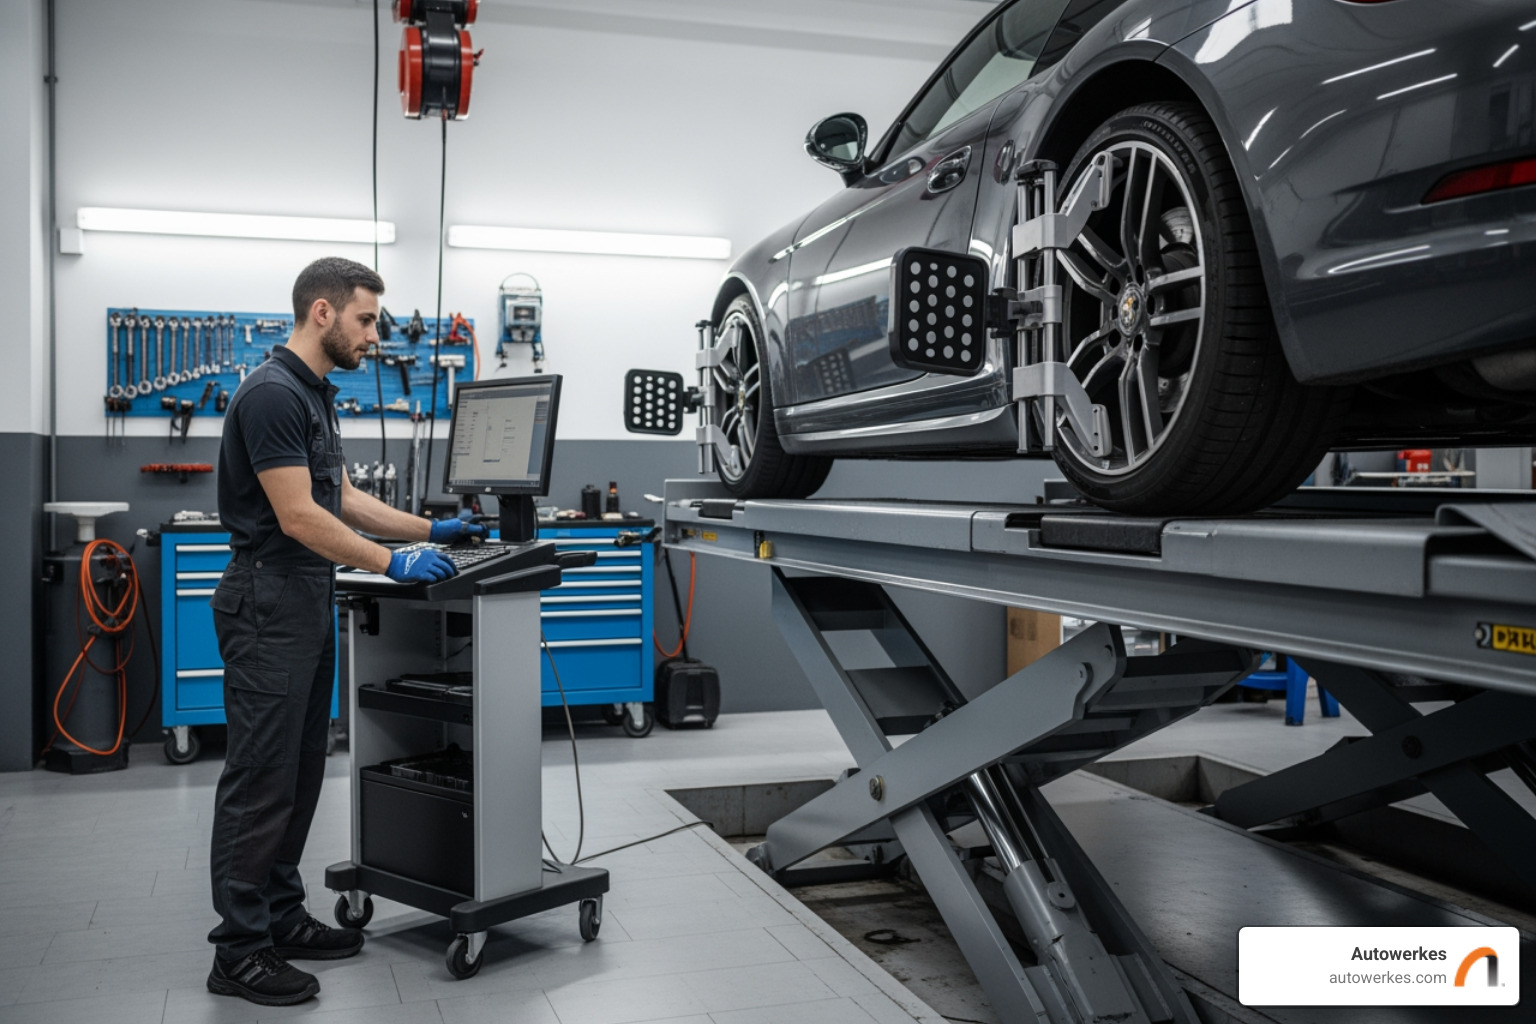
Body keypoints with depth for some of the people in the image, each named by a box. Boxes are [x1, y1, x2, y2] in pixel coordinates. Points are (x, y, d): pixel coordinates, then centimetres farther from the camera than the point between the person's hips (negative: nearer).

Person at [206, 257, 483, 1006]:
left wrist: (431, 530, 14)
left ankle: (280, 916, 24)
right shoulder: (272, 393, -18)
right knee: (259, 776, -4)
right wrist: (392, 564, -17)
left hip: (309, 601, 10)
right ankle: (238, 949, 4)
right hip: (268, 605, -10)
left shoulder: (316, 394, 14)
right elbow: (298, 517, -22)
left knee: (299, 772, 14)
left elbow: (344, 500, 19)